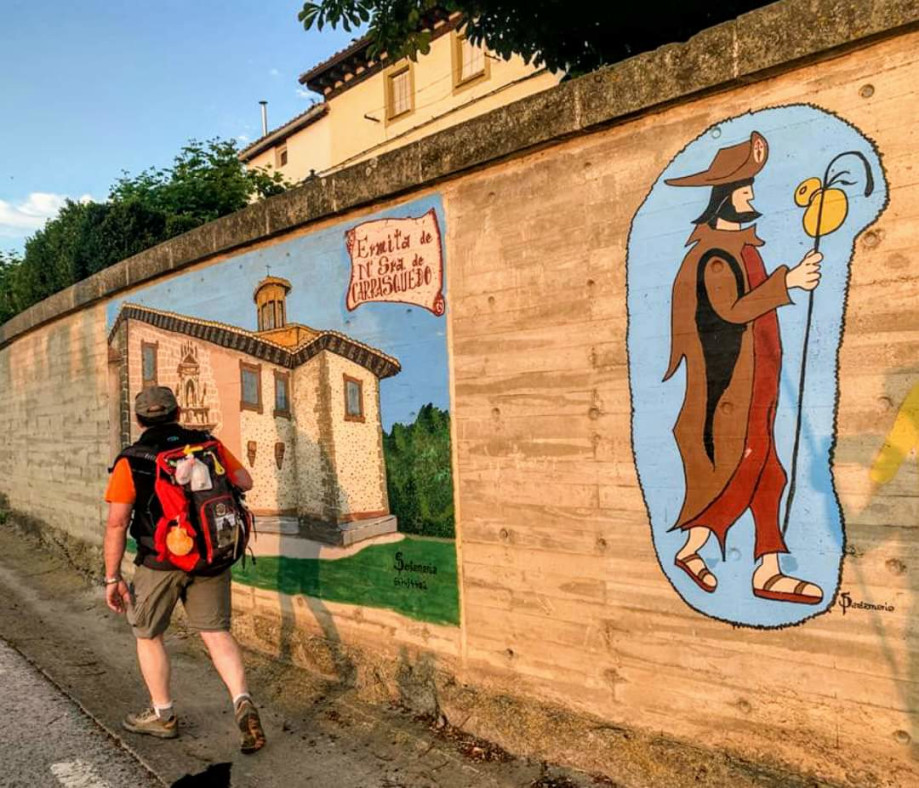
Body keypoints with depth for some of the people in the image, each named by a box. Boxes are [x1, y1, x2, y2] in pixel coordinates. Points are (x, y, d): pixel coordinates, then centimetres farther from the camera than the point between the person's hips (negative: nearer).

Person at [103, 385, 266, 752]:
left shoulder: (130, 461, -7)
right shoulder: (207, 444, 0)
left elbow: (117, 523, -10)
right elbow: (245, 482, 5)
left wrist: (112, 577, -3)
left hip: (160, 561, -2)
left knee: (147, 634, 20)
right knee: (216, 632, 13)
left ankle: (163, 715, 30)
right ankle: (242, 702, -5)